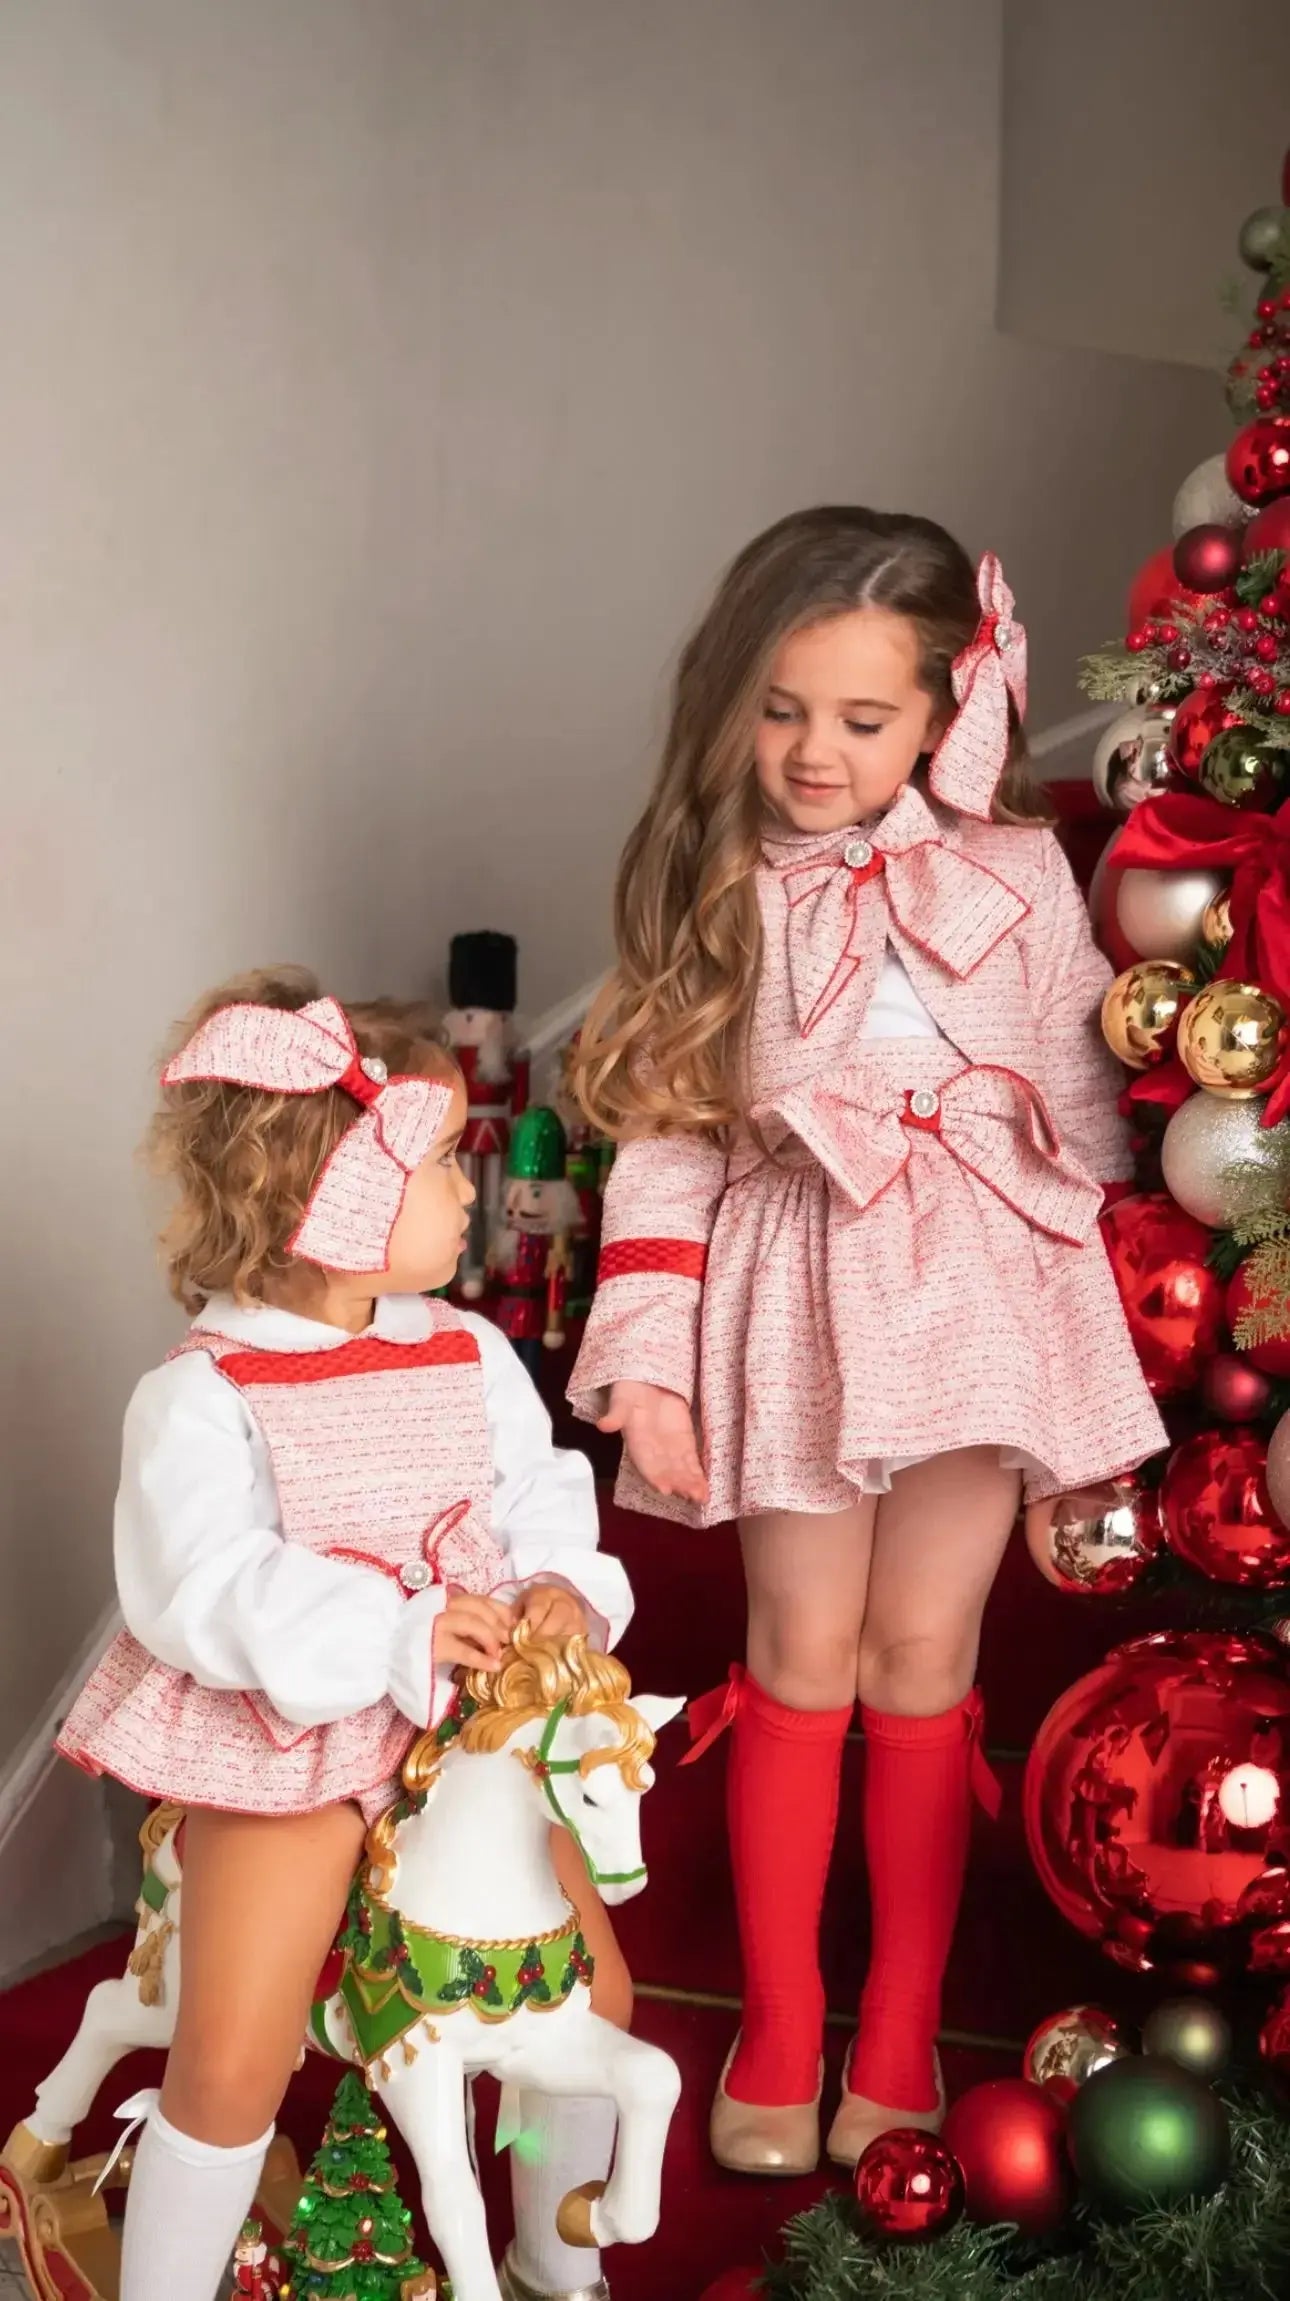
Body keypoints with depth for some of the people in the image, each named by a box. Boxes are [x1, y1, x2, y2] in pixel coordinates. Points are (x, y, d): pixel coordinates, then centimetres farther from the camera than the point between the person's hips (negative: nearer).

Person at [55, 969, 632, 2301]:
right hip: (288, 1743, -5)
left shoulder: (470, 1357, 1)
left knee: (591, 1992, 10)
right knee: (230, 2068, -7)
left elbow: (544, 1501, 4)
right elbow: (201, 1596, -24)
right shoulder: (202, 1396, -16)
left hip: (474, 1718, 5)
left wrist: (563, 1590, -18)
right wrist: (398, 1639, -31)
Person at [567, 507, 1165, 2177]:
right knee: (802, 1653, 5)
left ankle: (901, 2031, 21)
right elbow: (662, 1140, 1)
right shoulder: (711, 894, 2)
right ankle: (777, 2028, 21)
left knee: (919, 1650, 3)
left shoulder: (1015, 875, 0)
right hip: (789, 1296, 1)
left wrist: (1106, 1324, 5)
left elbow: (1079, 1108, 5)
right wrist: (646, 1356, -5)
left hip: (973, 1289, 0)